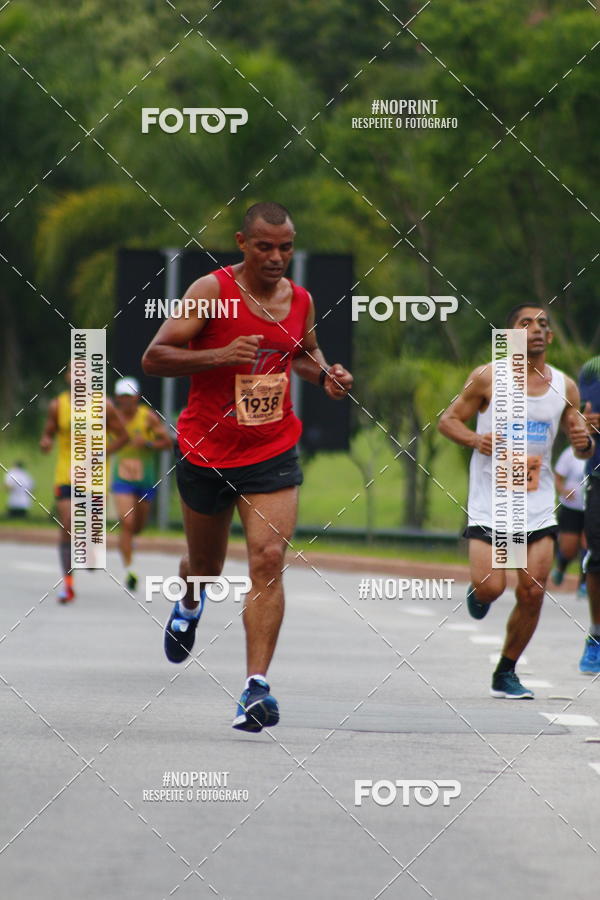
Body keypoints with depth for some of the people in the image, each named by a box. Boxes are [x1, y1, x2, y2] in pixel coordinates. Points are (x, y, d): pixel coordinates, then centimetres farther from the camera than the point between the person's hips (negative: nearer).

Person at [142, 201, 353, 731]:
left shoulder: (300, 300, 3)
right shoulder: (213, 291, -13)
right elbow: (154, 358, -16)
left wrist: (324, 374, 2)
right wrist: (219, 355, -29)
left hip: (273, 454, 2)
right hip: (206, 450, -2)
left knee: (269, 559, -17)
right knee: (206, 564, 16)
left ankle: (257, 686, -21)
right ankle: (190, 607, 55)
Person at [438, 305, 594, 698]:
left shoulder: (565, 387, 5)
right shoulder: (488, 379, -4)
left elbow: (584, 450, 14)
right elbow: (448, 420, 4)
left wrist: (584, 442, -10)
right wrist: (474, 439, -16)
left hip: (538, 507, 3)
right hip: (491, 502, -3)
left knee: (532, 595, -3)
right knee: (491, 587, -14)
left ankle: (506, 673, 14)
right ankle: (477, 591, 25)